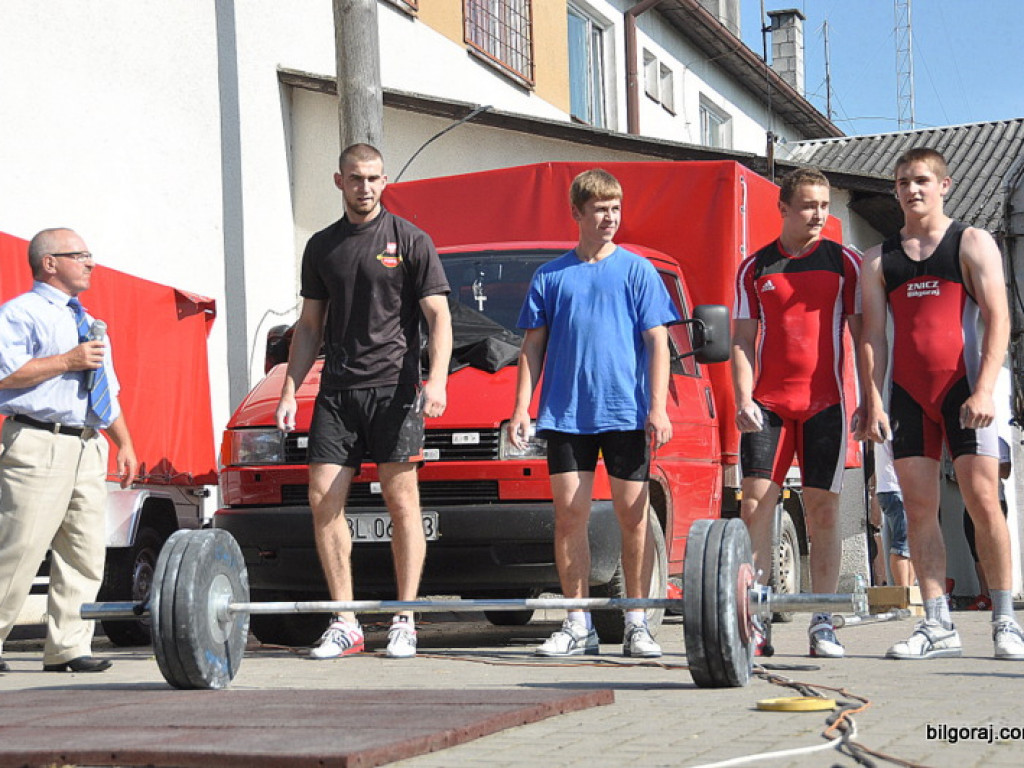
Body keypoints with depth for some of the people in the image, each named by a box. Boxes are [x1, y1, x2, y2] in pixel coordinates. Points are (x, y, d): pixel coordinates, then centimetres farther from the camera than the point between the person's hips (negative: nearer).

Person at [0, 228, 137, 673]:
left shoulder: (88, 322, 26)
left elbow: (108, 389, 29)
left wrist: (124, 442, 21)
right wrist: (67, 361, -14)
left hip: (88, 449, 8)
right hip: (38, 447, -8)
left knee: (86, 554, 3)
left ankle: (67, 648, 7)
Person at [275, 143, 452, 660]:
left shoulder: (409, 240, 2)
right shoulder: (322, 247, 14)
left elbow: (438, 315, -2)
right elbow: (309, 325, 17)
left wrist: (436, 379, -16)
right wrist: (289, 390, 8)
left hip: (394, 386, -4)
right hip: (337, 390, 4)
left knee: (400, 498, -5)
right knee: (323, 498, -4)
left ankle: (405, 622, 1)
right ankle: (344, 623, 2)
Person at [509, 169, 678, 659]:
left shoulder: (637, 271, 6)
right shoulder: (550, 277, 11)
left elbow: (657, 342, 3)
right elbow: (533, 347, 12)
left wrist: (658, 408, -7)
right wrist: (522, 408, 2)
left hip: (626, 412, -1)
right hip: (566, 413, 2)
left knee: (632, 515, 0)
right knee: (569, 514, 0)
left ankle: (637, 623, 8)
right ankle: (578, 625, 7)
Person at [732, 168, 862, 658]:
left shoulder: (844, 263, 7)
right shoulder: (754, 268, 9)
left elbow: (863, 336, 6)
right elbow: (743, 340, 8)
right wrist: (743, 399, -6)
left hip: (825, 404, -1)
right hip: (768, 404, 1)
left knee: (823, 514, 1)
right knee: (754, 506, -7)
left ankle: (822, 624, 7)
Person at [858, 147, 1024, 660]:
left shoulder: (973, 244, 4)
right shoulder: (878, 260, 13)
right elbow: (873, 336, 9)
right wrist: (873, 401, -2)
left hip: (962, 387, -3)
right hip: (907, 394, 3)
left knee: (983, 502, -8)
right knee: (919, 508, 1)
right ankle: (937, 626, 4)